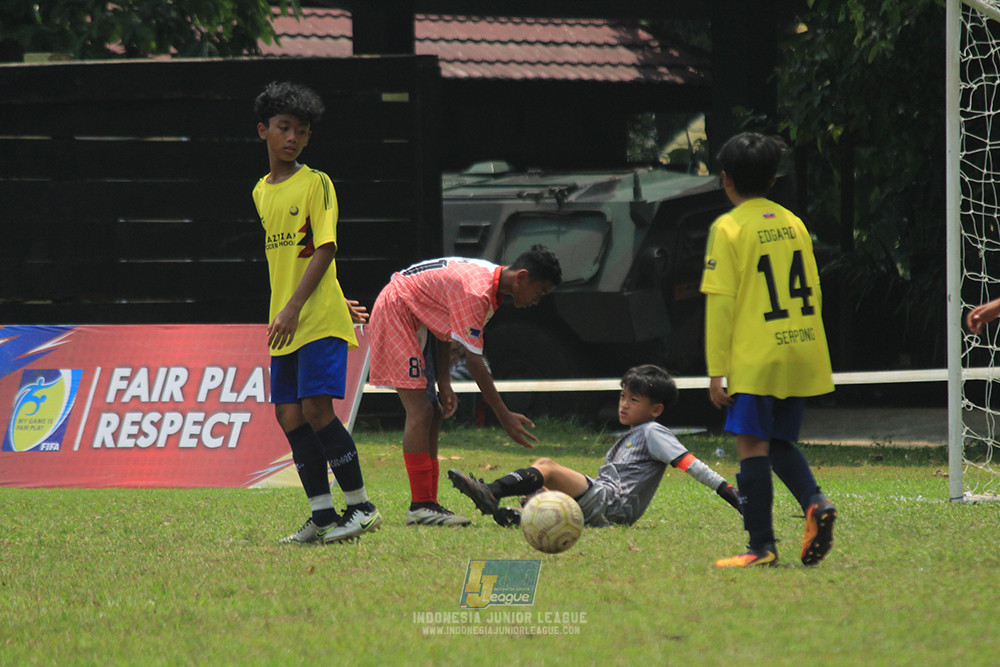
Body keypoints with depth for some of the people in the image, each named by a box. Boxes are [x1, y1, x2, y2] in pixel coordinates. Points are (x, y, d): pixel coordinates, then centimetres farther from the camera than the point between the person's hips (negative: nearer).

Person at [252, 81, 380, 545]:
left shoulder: (316, 184, -5)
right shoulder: (261, 192, 15)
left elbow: (324, 249, -12)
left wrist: (294, 307, -20)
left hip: (320, 319, -7)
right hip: (285, 326, 7)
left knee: (316, 409, -15)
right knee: (289, 416, 2)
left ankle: (361, 507, -6)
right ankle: (323, 517, 7)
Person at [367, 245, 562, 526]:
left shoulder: (491, 279, 3)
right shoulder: (476, 292, -28)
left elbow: (444, 329, 10)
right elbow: (473, 360, -27)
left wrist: (444, 384, 6)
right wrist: (504, 416, -23)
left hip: (420, 322, 11)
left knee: (432, 411, 6)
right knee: (420, 410, -16)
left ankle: (428, 504, 6)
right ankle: (420, 506, -18)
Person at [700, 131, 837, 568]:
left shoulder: (729, 228, -6)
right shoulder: (793, 225, 11)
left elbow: (721, 303, -9)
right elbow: (813, 294, 14)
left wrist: (716, 369, -7)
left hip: (755, 358, -6)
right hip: (802, 354, 6)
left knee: (752, 445, -2)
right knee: (780, 442, 17)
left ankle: (761, 545, -4)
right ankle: (814, 503, -8)